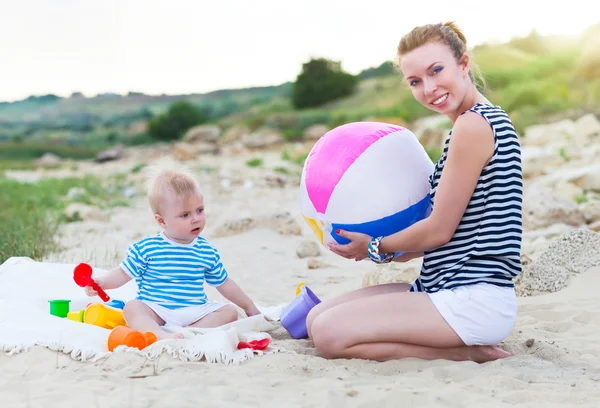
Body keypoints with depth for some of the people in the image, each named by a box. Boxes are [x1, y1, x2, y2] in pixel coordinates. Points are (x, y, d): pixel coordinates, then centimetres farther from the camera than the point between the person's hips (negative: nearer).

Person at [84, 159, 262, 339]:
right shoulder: (146, 248, -1)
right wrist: (102, 282, -15)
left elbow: (224, 283, 18)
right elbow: (124, 273, 4)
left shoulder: (207, 252, 7)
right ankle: (161, 335, -52)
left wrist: (249, 306, 21)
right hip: (156, 312, -3)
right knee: (132, 308, -29)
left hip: (194, 313, 3)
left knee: (229, 311, -16)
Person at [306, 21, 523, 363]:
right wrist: (403, 250, 15)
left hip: (473, 302, -11)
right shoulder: (489, 118, 15)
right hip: (448, 288, 11)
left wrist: (377, 248, 1)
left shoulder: (474, 124, -16)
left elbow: (440, 230, -14)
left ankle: (467, 354, -9)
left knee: (330, 334, -19)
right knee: (317, 318, 9)